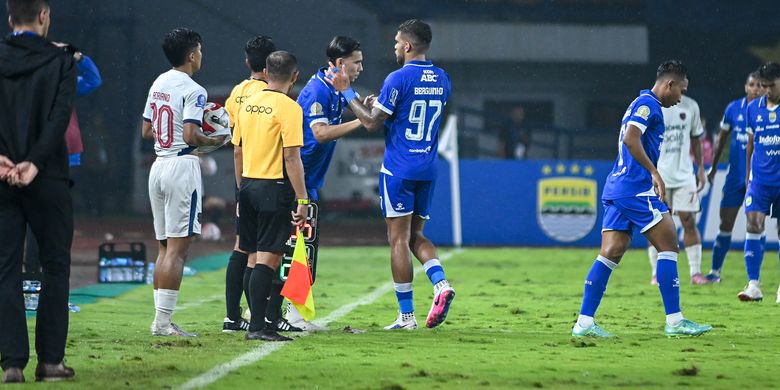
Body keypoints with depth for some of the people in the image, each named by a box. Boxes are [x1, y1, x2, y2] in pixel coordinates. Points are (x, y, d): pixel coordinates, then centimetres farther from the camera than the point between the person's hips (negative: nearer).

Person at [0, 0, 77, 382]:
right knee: (55, 268, 10)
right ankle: (50, 360, 8)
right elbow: (59, 118, -13)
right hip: (48, 179, -2)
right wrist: (34, 162, -18)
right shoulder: (60, 61, -1)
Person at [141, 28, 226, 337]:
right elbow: (191, 136, -20)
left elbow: (146, 131, 16)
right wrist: (215, 140, -3)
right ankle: (163, 320, -11)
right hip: (182, 165, -8)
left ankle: (161, 319, 11)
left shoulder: (158, 84, 12)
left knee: (165, 247, 12)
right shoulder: (193, 90, -12)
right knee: (177, 248, -7)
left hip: (159, 165, 8)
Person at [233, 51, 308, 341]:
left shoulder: (248, 104, 10)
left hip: (248, 185, 7)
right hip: (274, 187, -7)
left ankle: (258, 320, 15)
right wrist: (302, 199, -14)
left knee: (259, 256, 13)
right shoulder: (288, 108, -11)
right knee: (268, 258, -6)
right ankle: (258, 326, -10)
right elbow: (291, 157, -16)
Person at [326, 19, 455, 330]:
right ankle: (441, 284, -10)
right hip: (428, 170, 6)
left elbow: (372, 122, -10)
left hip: (398, 169, -6)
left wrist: (346, 91, -2)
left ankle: (407, 315, -1)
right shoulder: (441, 79, 8)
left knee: (399, 239, -1)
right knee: (416, 236, 16)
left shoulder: (399, 79, -13)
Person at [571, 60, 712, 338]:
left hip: (616, 189, 10)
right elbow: (631, 139, -22)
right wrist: (655, 174, -19)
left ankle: (584, 322, -1)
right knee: (668, 245, -4)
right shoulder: (648, 104, -8)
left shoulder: (641, 104, 23)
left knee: (611, 253, 4)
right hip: (637, 189, -10)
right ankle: (674, 321, -4)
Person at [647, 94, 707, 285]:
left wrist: (700, 168, 11)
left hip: (684, 174, 3)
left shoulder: (690, 106, 6)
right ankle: (657, 273, 9)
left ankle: (696, 272, 1)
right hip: (658, 176, -3)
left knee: (689, 221, -2)